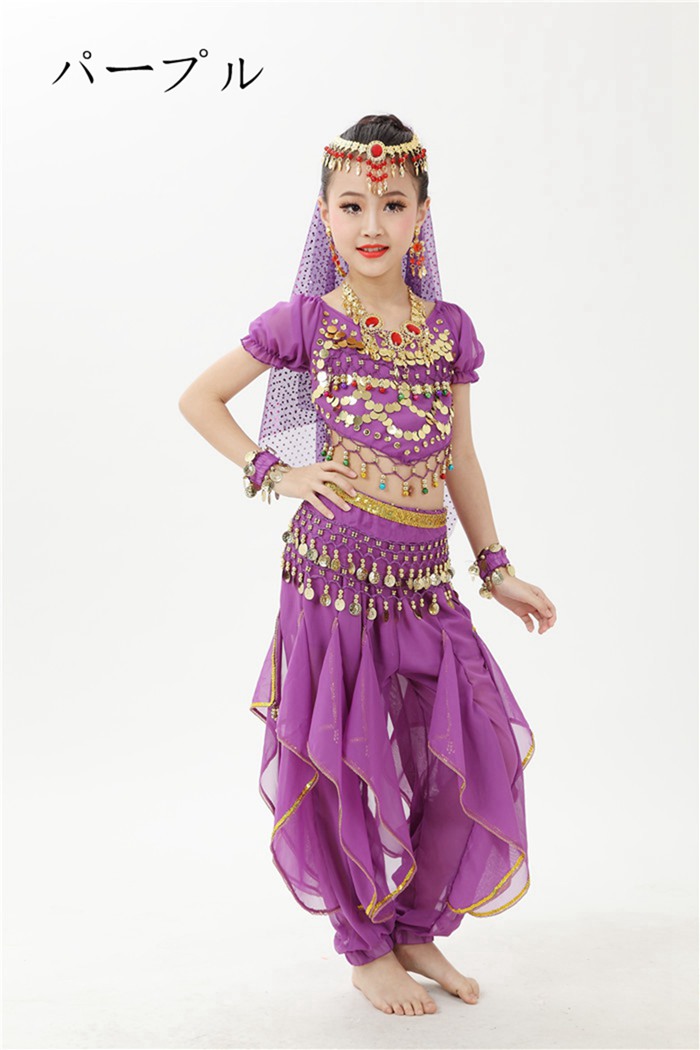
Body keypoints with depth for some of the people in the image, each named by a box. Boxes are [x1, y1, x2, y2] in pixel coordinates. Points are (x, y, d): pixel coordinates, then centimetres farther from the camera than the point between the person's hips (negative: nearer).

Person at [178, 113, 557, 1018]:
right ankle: (366, 950, 27)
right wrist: (276, 471, -3)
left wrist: (495, 568, 16)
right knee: (346, 760, 5)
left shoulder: (448, 327, 8)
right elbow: (199, 399, 7)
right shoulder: (308, 320, -1)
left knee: (469, 756, 6)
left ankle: (418, 929, 30)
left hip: (423, 576, 4)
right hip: (333, 568, -4)